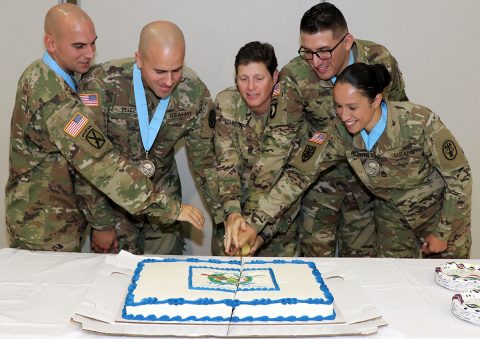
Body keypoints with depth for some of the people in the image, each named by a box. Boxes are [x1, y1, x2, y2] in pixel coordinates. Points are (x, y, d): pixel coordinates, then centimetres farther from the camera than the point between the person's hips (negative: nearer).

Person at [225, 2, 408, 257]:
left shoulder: (380, 61, -18)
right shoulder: (294, 78, -24)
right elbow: (277, 143, -26)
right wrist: (252, 217, -33)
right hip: (321, 175, -1)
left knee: (362, 255, 14)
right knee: (316, 255, 5)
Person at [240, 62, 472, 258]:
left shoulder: (420, 123, -31)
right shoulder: (341, 133, -21)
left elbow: (460, 175, -20)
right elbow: (299, 172, -24)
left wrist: (443, 233, -13)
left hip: (441, 211, -2)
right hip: (393, 215, 3)